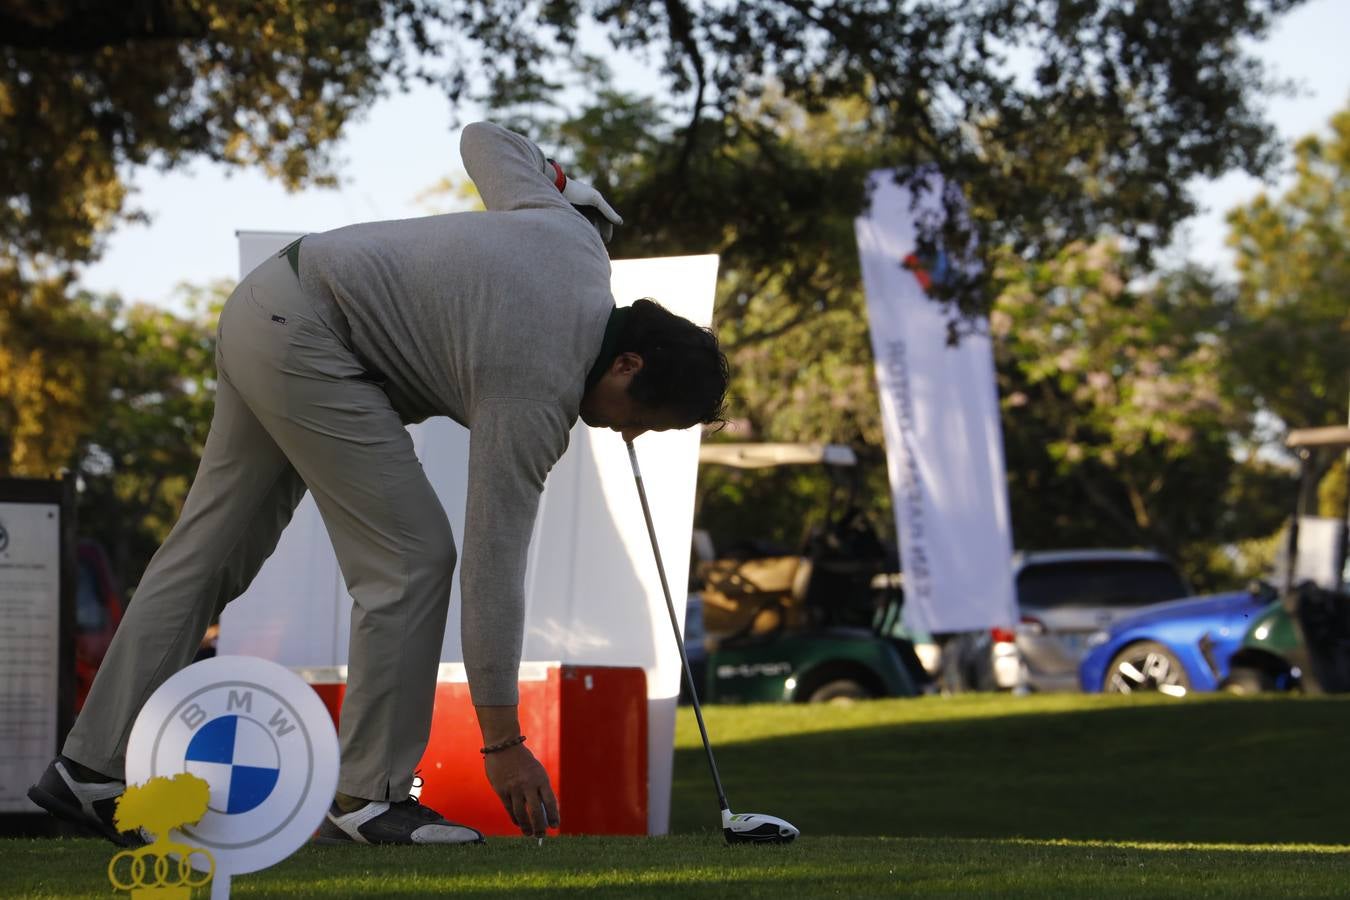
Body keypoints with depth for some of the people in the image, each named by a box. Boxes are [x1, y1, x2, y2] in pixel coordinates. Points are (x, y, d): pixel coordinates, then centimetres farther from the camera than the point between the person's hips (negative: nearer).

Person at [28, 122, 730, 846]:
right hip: (305, 343, -10)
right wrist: (503, 741, -14)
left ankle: (95, 767, 11)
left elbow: (483, 139, 16)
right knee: (411, 558, -9)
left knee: (209, 552, 10)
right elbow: (492, 565, -18)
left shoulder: (576, 241, 0)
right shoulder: (536, 390, -19)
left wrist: (549, 179, 37)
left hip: (265, 302, 10)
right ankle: (370, 796, -5)